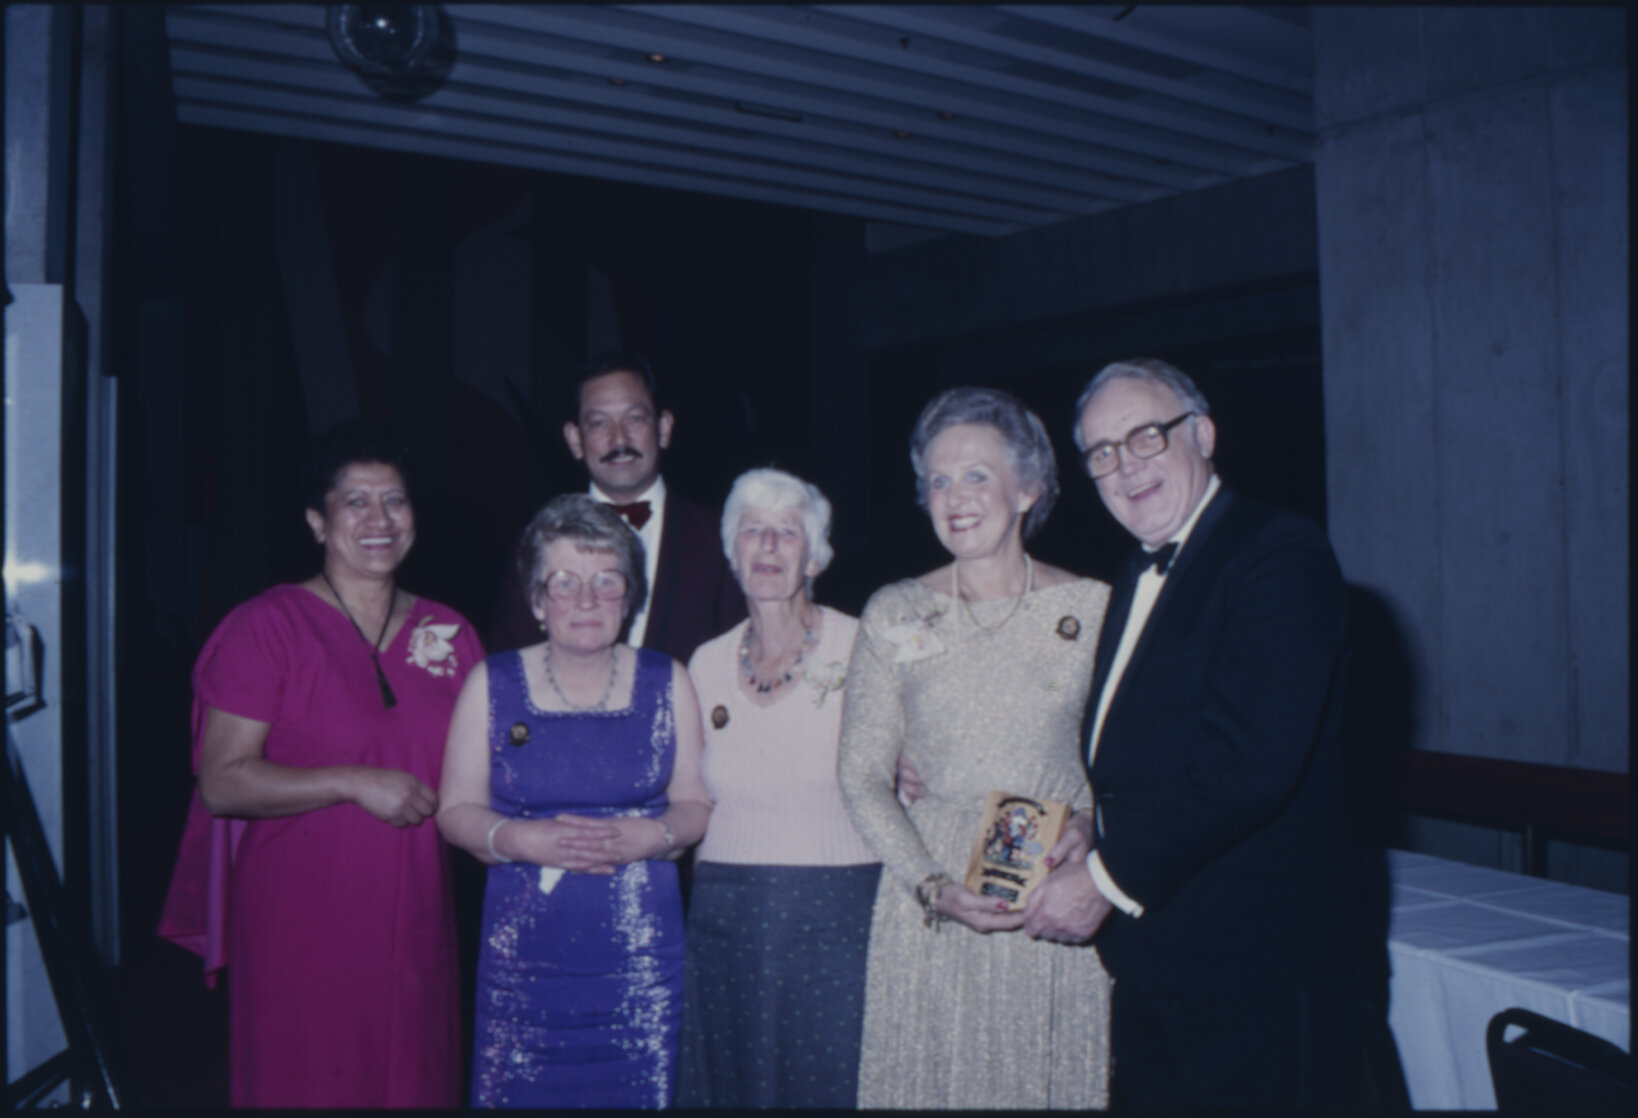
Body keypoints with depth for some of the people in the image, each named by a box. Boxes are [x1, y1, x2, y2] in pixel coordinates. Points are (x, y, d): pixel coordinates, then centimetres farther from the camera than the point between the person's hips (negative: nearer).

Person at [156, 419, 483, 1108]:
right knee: (305, 1089, 5)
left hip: (415, 925, 4)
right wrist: (357, 783, -18)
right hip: (298, 928, -4)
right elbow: (222, 782, -12)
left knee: (417, 1085, 11)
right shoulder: (268, 626, -5)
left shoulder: (449, 634, 8)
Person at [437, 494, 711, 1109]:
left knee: (635, 1092, 2)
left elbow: (696, 803, 6)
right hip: (524, 957, 0)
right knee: (517, 1095, 1)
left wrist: (651, 835, -14)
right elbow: (457, 810, 3)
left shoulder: (667, 682, 4)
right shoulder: (491, 684, 2)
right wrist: (523, 839, -15)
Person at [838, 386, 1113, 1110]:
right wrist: (935, 886, -10)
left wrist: (1092, 844, -14)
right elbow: (862, 774, 1)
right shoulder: (892, 614, 3)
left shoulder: (1094, 608, 0)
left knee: (1055, 1081, 5)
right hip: (926, 899, 1)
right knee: (929, 1080, 5)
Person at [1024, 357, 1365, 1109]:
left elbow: (1252, 762, -25)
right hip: (1148, 955, 8)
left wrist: (1108, 878, -20)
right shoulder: (1139, 576, 14)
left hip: (1254, 964, -8)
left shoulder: (1278, 555, -15)